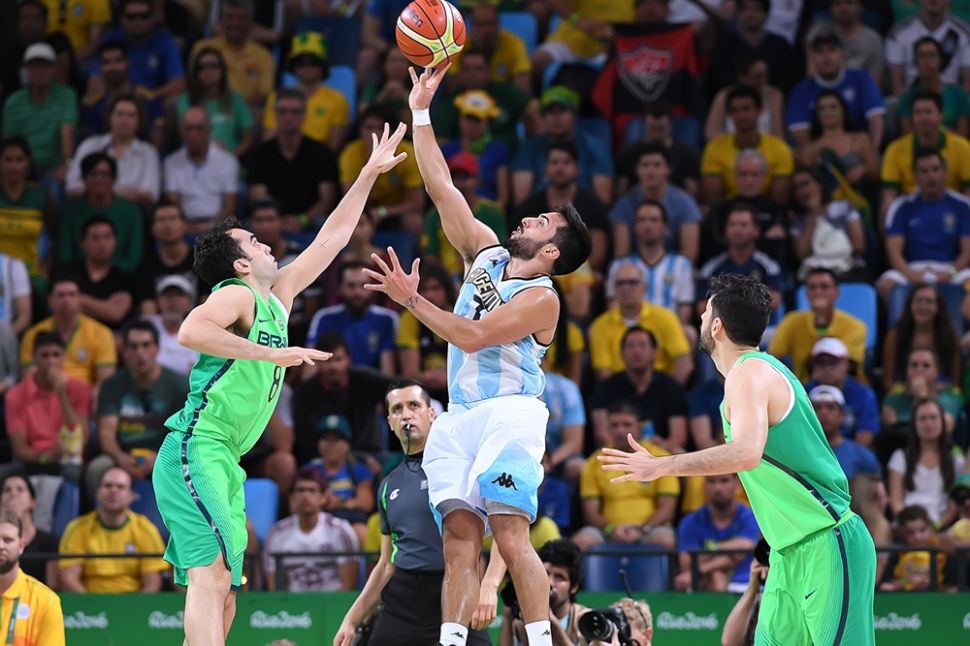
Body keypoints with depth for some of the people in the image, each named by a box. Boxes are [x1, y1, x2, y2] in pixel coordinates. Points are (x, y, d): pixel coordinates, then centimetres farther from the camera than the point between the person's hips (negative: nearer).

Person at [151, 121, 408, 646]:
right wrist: (272, 354, -23)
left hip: (224, 463, 10)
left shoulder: (278, 296, 19)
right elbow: (191, 331, -26)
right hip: (197, 449, -10)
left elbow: (331, 239, 28)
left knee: (222, 596, 4)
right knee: (213, 572, -23)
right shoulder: (237, 295, -5)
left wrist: (370, 174, 29)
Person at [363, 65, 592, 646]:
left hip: (509, 413, -7)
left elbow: (473, 337, -15)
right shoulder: (486, 253, 16)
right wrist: (421, 113, 12)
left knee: (511, 536, -18)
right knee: (459, 539, -2)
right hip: (461, 418, 7)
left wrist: (411, 299, -14)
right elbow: (442, 188, 15)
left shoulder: (541, 297, -7)